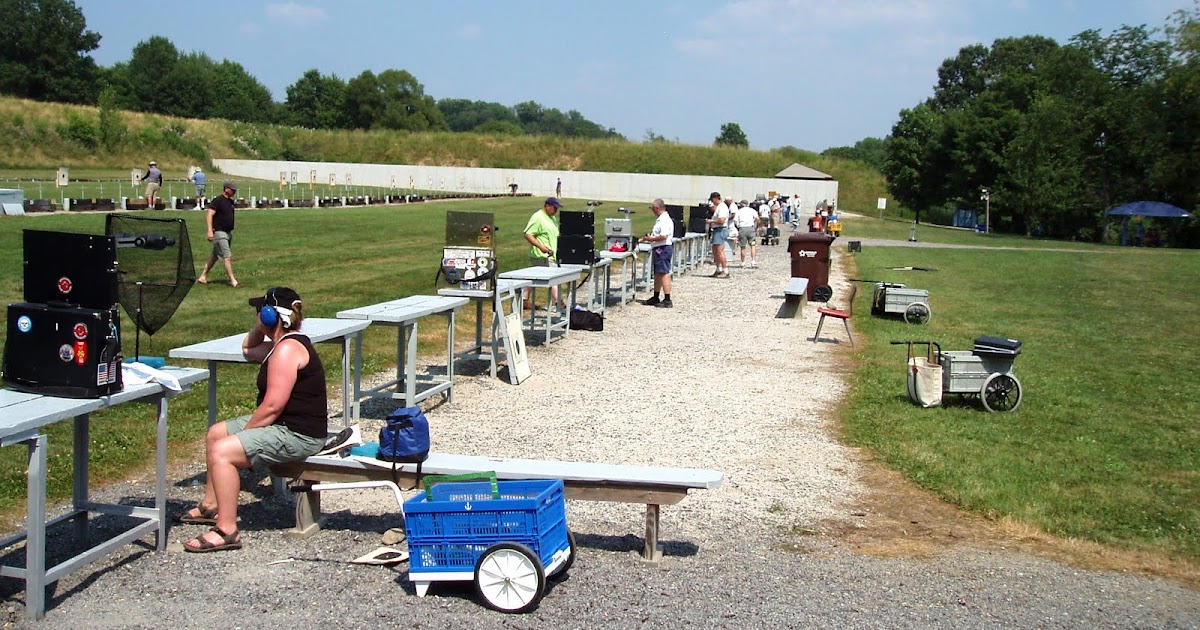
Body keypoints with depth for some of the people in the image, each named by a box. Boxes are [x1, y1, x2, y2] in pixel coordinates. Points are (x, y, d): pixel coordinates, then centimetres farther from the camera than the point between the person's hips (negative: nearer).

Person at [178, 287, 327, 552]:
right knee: (215, 433, 21)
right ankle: (211, 505, 31)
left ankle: (227, 530, -18)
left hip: (298, 434, -12)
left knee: (221, 451, -22)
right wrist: (259, 328, 15)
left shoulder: (287, 349, -20)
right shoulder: (283, 344, 14)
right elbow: (249, 351, 34)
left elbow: (272, 406, -25)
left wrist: (244, 433, -13)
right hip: (285, 424, 12)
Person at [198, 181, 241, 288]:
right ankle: (233, 281, -11)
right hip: (219, 232, -9)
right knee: (227, 257, -11)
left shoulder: (231, 202, 13)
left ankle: (202, 277, 24)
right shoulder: (218, 201, -13)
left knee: (215, 256, 15)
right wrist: (210, 230, -27)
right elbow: (209, 215, -19)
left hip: (228, 233, 9)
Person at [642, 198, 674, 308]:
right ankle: (655, 298, 26)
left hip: (663, 249, -11)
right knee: (657, 274, 17)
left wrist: (650, 239, -16)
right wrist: (649, 237, 12)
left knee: (664, 274, -10)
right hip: (658, 249, 11)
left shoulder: (665, 220, -17)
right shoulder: (660, 219, 16)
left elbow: (663, 236, -26)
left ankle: (667, 300, -9)